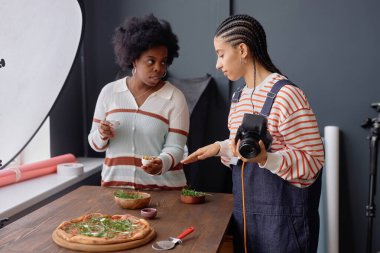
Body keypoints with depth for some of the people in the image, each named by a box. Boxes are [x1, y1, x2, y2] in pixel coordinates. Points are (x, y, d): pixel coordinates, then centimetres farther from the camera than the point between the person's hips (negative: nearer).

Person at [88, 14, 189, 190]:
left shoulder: (175, 98, -5)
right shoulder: (109, 91, 2)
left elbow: (175, 148, -8)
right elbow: (96, 143, 8)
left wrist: (161, 163, -27)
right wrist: (103, 135, -13)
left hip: (162, 186, -2)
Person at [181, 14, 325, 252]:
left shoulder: (286, 95, -19)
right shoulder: (239, 97, 8)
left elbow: (313, 160, -18)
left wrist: (265, 159, -30)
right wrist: (221, 148, 3)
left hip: (282, 217, -7)